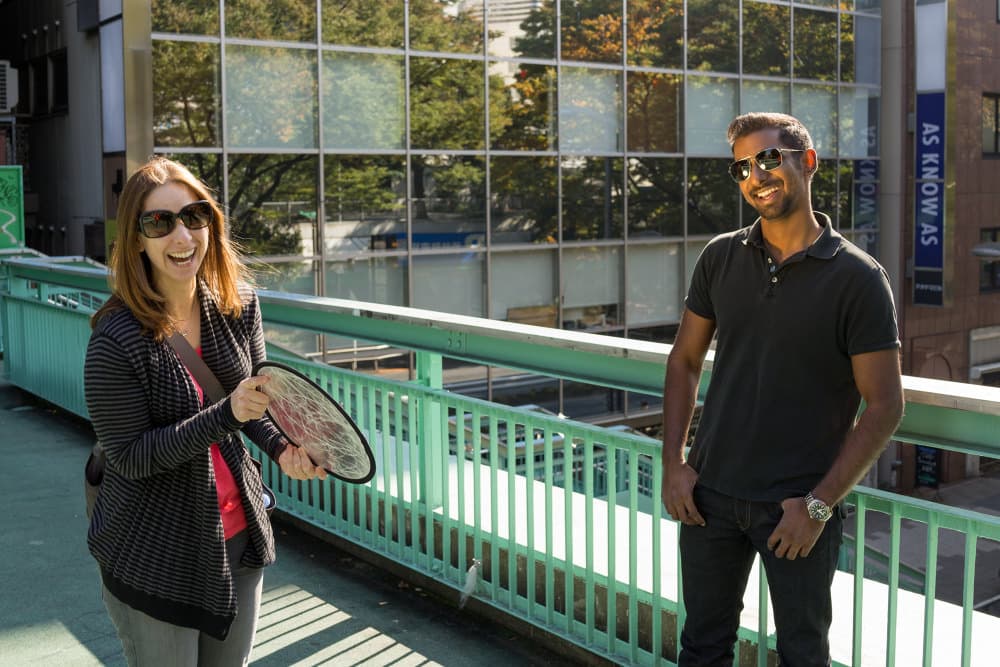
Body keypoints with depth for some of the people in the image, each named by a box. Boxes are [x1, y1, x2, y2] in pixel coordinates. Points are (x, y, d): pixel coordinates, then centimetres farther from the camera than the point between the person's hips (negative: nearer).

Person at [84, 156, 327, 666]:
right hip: (155, 558, -5)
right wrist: (226, 415, -30)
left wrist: (281, 447, -12)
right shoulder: (117, 338, -22)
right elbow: (129, 457, -19)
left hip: (238, 536, 5)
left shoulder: (239, 305, -7)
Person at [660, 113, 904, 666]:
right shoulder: (720, 258, 2)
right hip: (710, 494, 3)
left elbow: (884, 407, -10)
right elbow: (684, 362, 9)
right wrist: (673, 464, 0)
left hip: (800, 505, -3)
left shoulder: (858, 278, -10)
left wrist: (819, 504, -14)